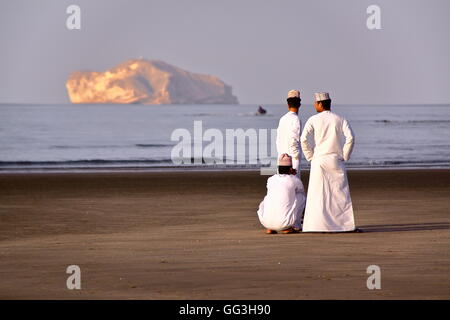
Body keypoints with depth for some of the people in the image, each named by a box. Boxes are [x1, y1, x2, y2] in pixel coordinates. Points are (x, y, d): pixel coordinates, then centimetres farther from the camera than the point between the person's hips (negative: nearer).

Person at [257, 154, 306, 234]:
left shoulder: (270, 180, 13)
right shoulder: (295, 180, 5)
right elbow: (303, 194, 27)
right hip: (285, 222, -4)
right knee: (301, 195, 15)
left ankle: (269, 228, 19)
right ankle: (294, 226, 11)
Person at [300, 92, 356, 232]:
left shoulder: (313, 120, -1)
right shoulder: (340, 120, 3)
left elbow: (304, 139, -11)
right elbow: (350, 137, -8)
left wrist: (310, 156, 1)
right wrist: (344, 156, 1)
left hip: (319, 160, -1)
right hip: (336, 161, 1)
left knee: (318, 193, 1)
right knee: (340, 194, 6)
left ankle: (318, 225, -3)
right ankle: (345, 224, 4)